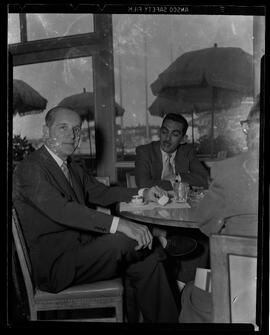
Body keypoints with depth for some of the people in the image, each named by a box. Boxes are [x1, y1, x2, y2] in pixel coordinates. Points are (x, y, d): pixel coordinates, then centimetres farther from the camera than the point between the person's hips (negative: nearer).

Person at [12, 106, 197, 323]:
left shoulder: (72, 167, 13)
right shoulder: (30, 169, -16)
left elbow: (102, 193, 19)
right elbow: (61, 210, -30)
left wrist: (142, 193, 4)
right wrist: (119, 224, -38)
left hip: (81, 249, 8)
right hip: (54, 265, -8)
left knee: (147, 261, -7)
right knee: (121, 241, -27)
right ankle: (162, 244, 2)